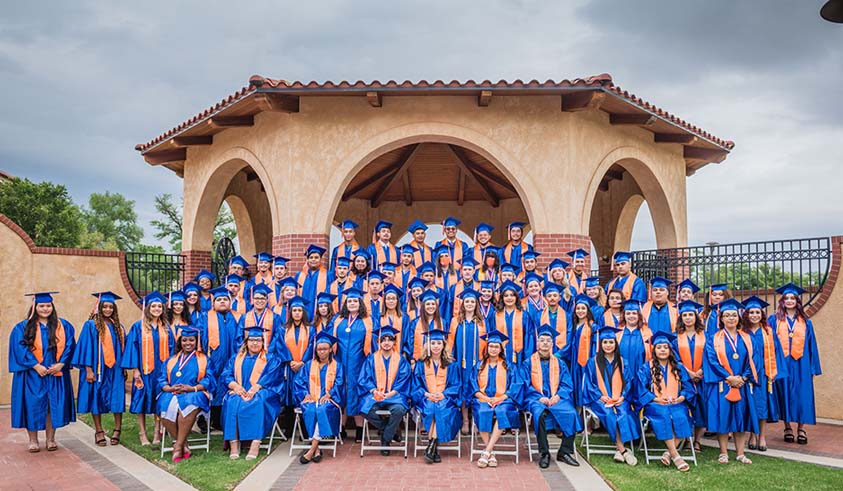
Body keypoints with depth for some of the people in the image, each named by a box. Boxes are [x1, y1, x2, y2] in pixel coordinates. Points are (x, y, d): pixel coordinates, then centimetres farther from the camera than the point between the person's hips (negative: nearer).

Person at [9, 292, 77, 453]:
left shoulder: (63, 326, 6)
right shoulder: (23, 327, 2)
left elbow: (69, 346, 2)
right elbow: (20, 348, -7)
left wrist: (61, 364, -11)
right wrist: (36, 366, -16)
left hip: (56, 374, 1)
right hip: (32, 375, -1)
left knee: (54, 405, 2)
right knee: (32, 406, 1)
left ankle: (50, 439, 12)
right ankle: (33, 441, 12)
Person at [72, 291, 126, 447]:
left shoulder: (118, 327, 11)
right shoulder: (91, 325, -2)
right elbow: (86, 347, -6)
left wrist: (124, 367, 8)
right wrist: (88, 369, -13)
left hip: (115, 369, 3)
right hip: (97, 369, -3)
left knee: (117, 398, -1)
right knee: (96, 398, 2)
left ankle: (117, 430, 5)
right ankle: (99, 431, 12)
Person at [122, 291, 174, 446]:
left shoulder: (165, 328, 9)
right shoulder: (138, 327, -1)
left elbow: (170, 348, 10)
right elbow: (133, 347, -4)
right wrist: (135, 369, -10)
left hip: (161, 370, 3)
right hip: (144, 370, -3)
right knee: (142, 400, 1)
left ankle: (157, 433, 13)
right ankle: (142, 434, 9)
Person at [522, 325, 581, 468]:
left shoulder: (560, 363, 18)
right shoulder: (529, 362, 10)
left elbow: (567, 384, 9)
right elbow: (526, 385, 1)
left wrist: (558, 396, -11)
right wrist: (539, 398, -15)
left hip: (557, 399, 3)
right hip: (536, 399, -2)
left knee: (571, 413, -27)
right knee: (539, 413, -36)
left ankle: (564, 452, -14)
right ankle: (544, 453, -24)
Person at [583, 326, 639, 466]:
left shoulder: (622, 362, 15)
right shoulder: (593, 362, 8)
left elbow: (629, 381, 10)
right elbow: (589, 383, 3)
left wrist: (623, 397, -7)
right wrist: (601, 396, -11)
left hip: (620, 400, 2)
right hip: (600, 400, -1)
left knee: (623, 414, -30)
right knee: (609, 414, -31)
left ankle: (619, 450, -28)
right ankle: (623, 449, -28)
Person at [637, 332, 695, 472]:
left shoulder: (679, 368, 16)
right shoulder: (646, 368, 8)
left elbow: (688, 387, 10)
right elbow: (642, 389, 2)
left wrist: (682, 397, -11)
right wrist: (657, 399, -13)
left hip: (677, 404, 2)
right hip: (655, 405, -2)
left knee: (681, 416, -32)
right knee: (663, 415, -35)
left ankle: (668, 453, -25)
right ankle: (675, 456, -32)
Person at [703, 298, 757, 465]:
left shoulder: (745, 338, 11)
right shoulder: (714, 339, 0)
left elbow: (750, 361, 7)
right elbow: (712, 360, -7)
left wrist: (743, 378, -8)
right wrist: (729, 378, -15)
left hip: (741, 384, 3)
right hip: (721, 385, -3)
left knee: (741, 418, 5)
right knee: (722, 418, -3)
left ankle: (740, 454, 13)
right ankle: (723, 454, 6)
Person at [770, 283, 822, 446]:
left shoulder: (805, 322, 10)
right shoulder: (774, 320, 4)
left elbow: (811, 345, 10)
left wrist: (813, 368, 5)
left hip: (801, 365, 1)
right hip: (782, 364, -1)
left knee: (802, 395, 1)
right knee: (785, 394, 2)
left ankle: (801, 429, 9)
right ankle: (788, 428, 11)